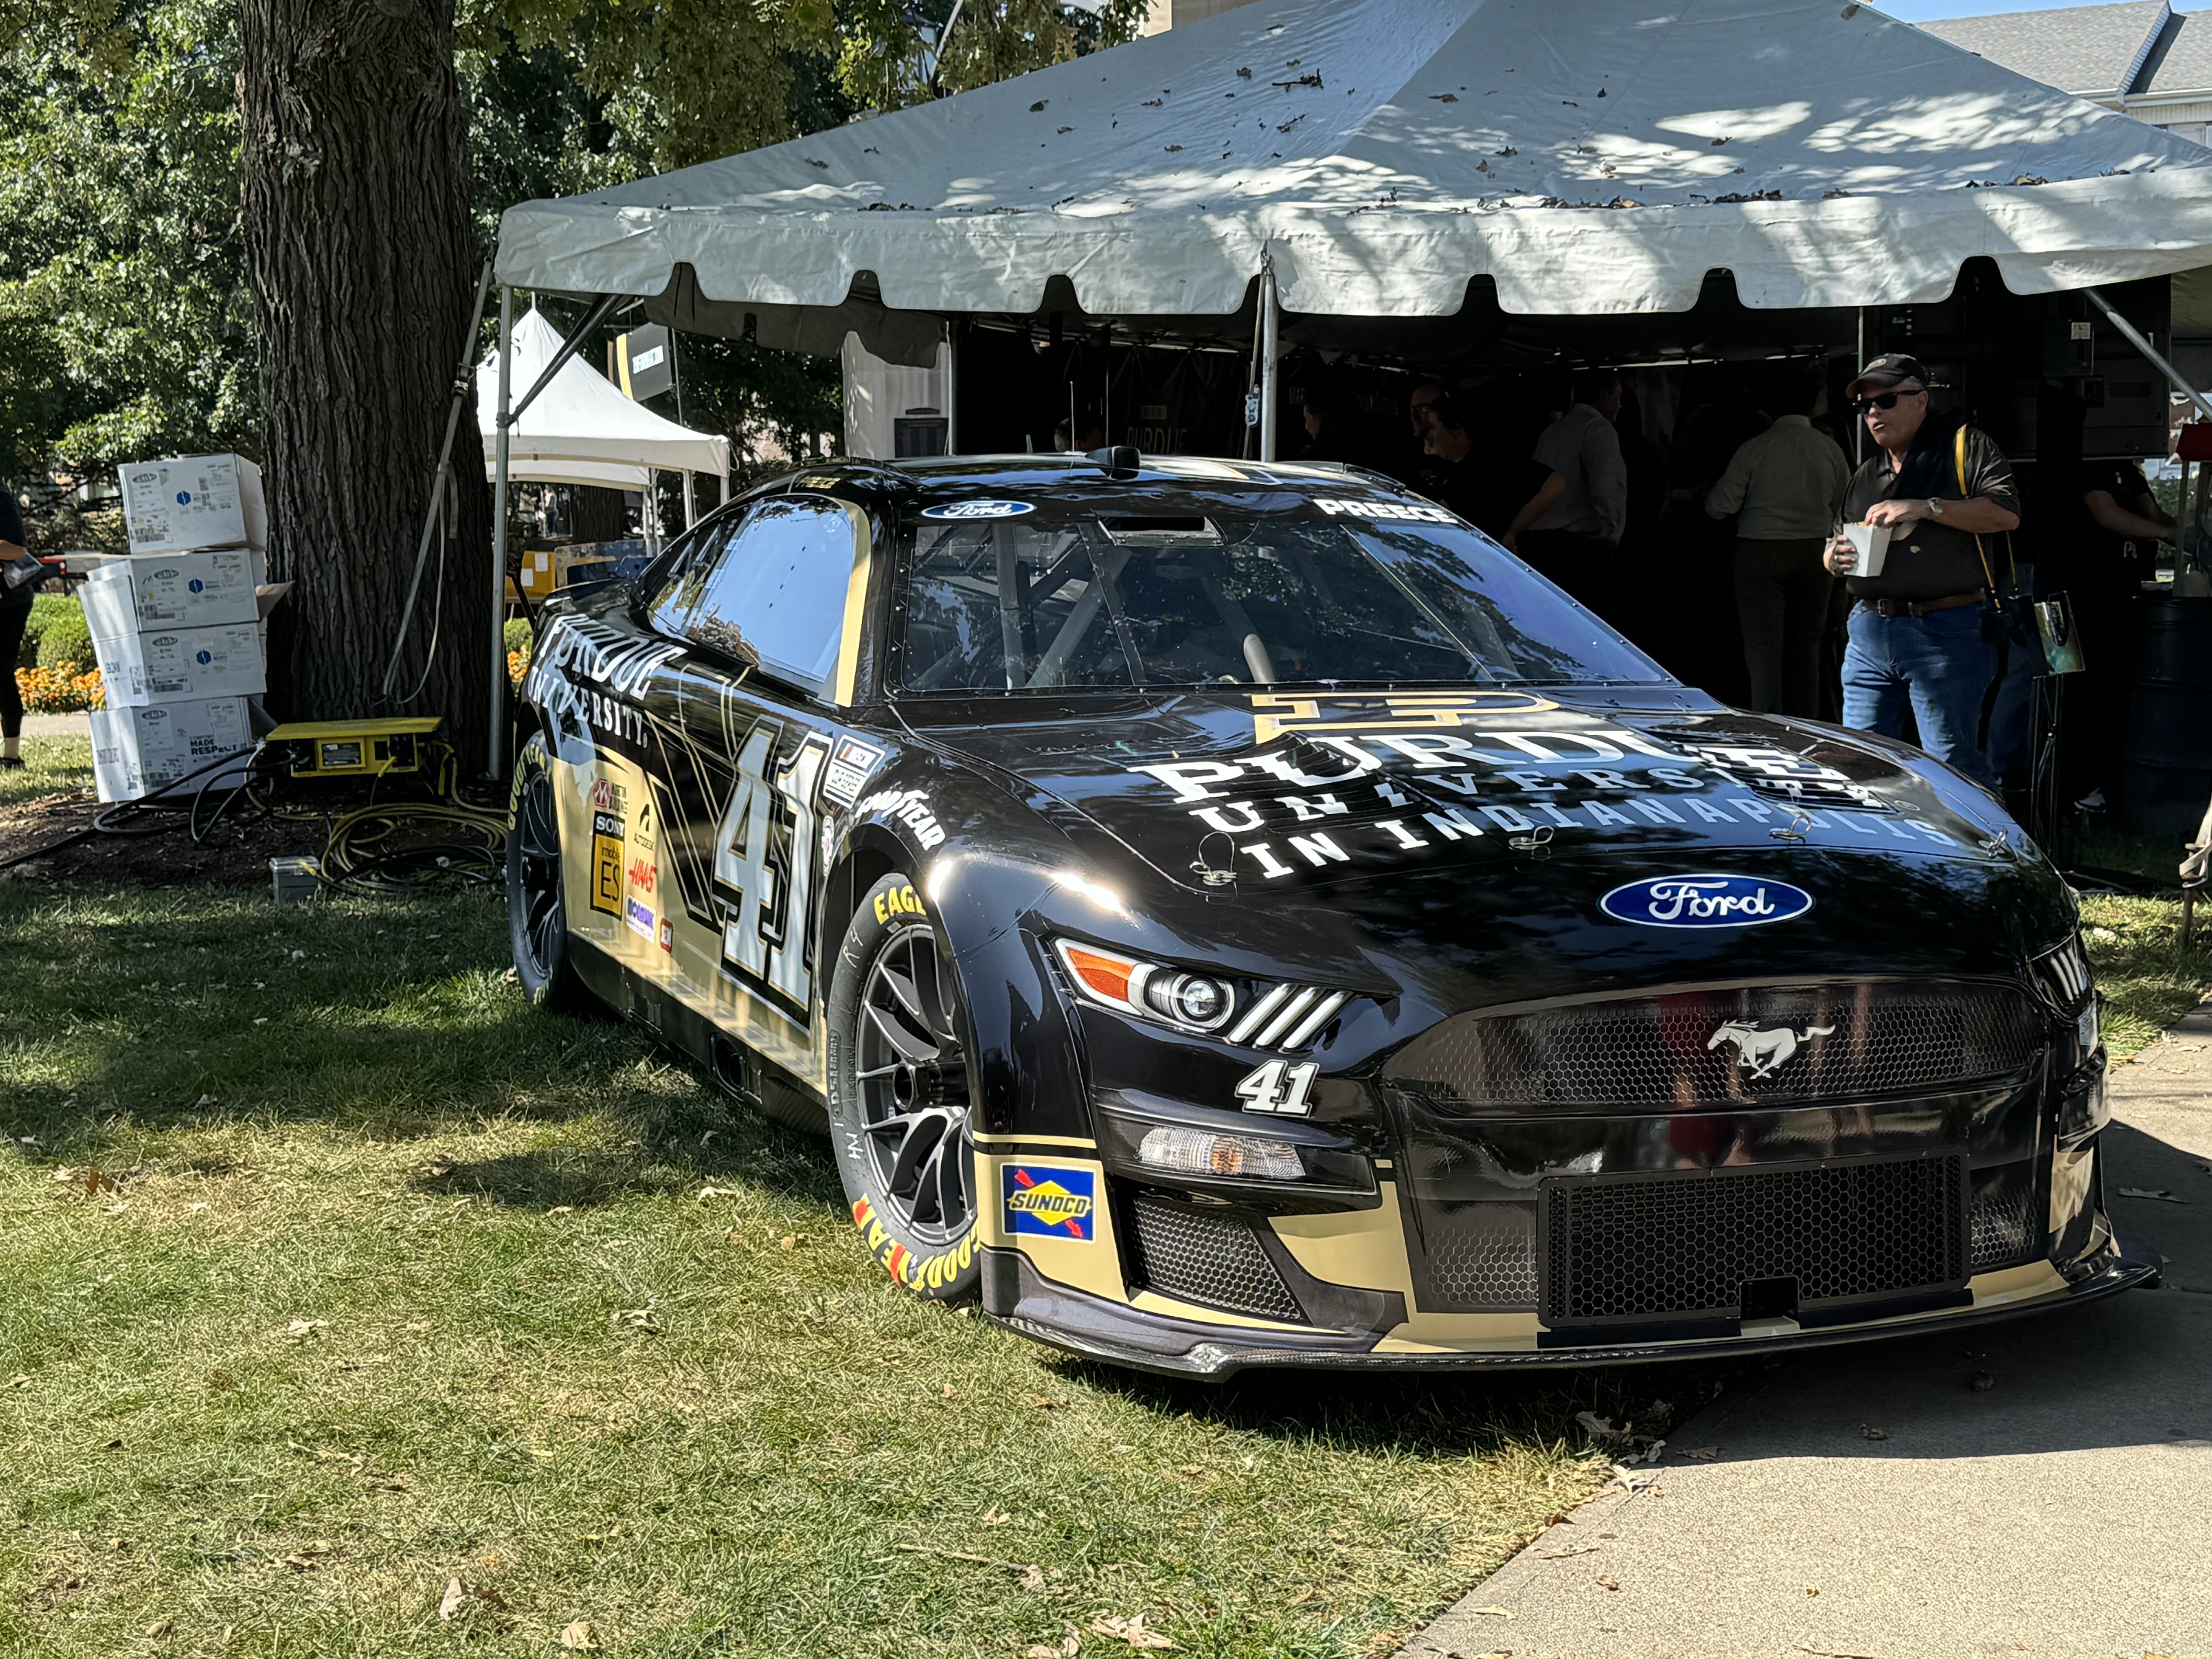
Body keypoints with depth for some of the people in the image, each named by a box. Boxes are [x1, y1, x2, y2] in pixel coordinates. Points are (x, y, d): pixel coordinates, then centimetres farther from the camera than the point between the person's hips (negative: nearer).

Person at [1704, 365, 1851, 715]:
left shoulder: (1755, 448, -10)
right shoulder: (1830, 449, 1)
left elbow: (1719, 506, -7)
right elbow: (1844, 510, 11)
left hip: (1760, 555, -3)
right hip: (1813, 555, 3)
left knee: (1764, 647, -2)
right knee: (1806, 648, 9)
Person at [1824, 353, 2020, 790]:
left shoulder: (1963, 444, 3)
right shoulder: (1865, 475, 22)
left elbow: (2006, 512, -10)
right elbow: (1837, 546, 29)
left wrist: (1926, 508, -17)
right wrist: (1835, 556, 4)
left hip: (1943, 633, -6)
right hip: (1868, 634, 7)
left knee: (1953, 765, -9)